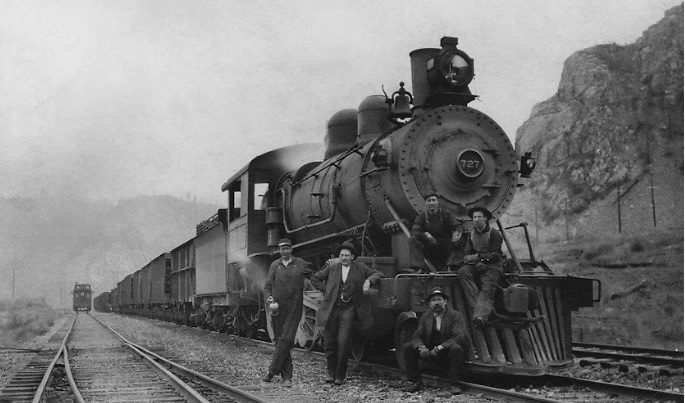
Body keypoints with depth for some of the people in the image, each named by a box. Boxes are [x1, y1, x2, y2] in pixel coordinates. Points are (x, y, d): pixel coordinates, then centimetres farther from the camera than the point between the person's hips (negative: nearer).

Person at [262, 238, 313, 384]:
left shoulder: (301, 264, 5)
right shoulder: (274, 265, 10)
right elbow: (267, 285, 7)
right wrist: (270, 300, -8)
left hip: (294, 309, -2)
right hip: (277, 309, 3)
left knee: (286, 339, -12)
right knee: (279, 340, 4)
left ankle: (272, 371, -8)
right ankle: (287, 375, 11)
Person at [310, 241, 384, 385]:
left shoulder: (360, 268, 6)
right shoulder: (332, 268, 8)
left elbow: (378, 274, 11)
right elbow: (315, 278, 18)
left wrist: (369, 281, -8)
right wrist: (326, 290, 8)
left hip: (348, 310, -2)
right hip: (331, 309, 2)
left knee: (342, 343, -10)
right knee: (329, 343, 4)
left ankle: (340, 375, 3)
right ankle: (331, 373, 21)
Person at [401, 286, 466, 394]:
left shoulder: (455, 315, -7)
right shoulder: (425, 317, 7)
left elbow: (459, 338, -19)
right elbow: (417, 337, 3)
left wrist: (440, 348, -30)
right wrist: (421, 347, -21)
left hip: (447, 353, -4)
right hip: (430, 352, 4)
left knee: (456, 348, -37)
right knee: (407, 347, -12)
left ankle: (455, 384, -24)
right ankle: (416, 382, -5)